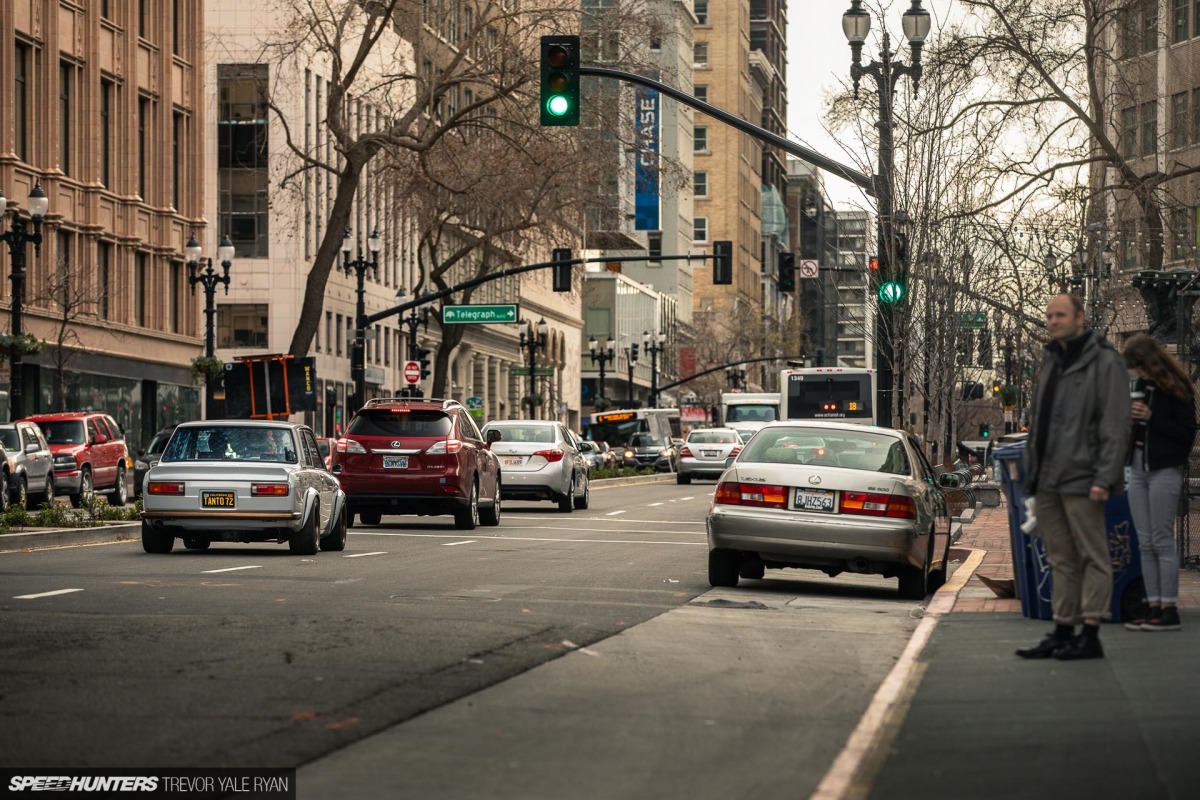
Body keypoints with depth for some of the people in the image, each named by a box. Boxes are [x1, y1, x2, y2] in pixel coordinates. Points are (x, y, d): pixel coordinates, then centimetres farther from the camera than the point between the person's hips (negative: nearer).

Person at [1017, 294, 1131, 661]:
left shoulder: (1104, 362, -6)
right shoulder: (1051, 362, 18)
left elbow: (1116, 425, -12)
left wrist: (1104, 478, -18)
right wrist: (1033, 476, 17)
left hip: (1080, 478, -8)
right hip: (1048, 480, 8)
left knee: (1092, 557, -3)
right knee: (1061, 559, 11)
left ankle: (1090, 633, -2)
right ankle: (1063, 631, 14)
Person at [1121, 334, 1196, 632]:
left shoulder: (1177, 389, -8)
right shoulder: (1142, 386, 13)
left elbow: (1187, 434, -10)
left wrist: (1151, 418, -17)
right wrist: (1130, 416, 1)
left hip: (1165, 470, -7)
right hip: (1138, 468, 7)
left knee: (1162, 541, -7)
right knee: (1146, 543, 6)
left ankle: (1169, 610, -4)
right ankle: (1153, 606, 9)